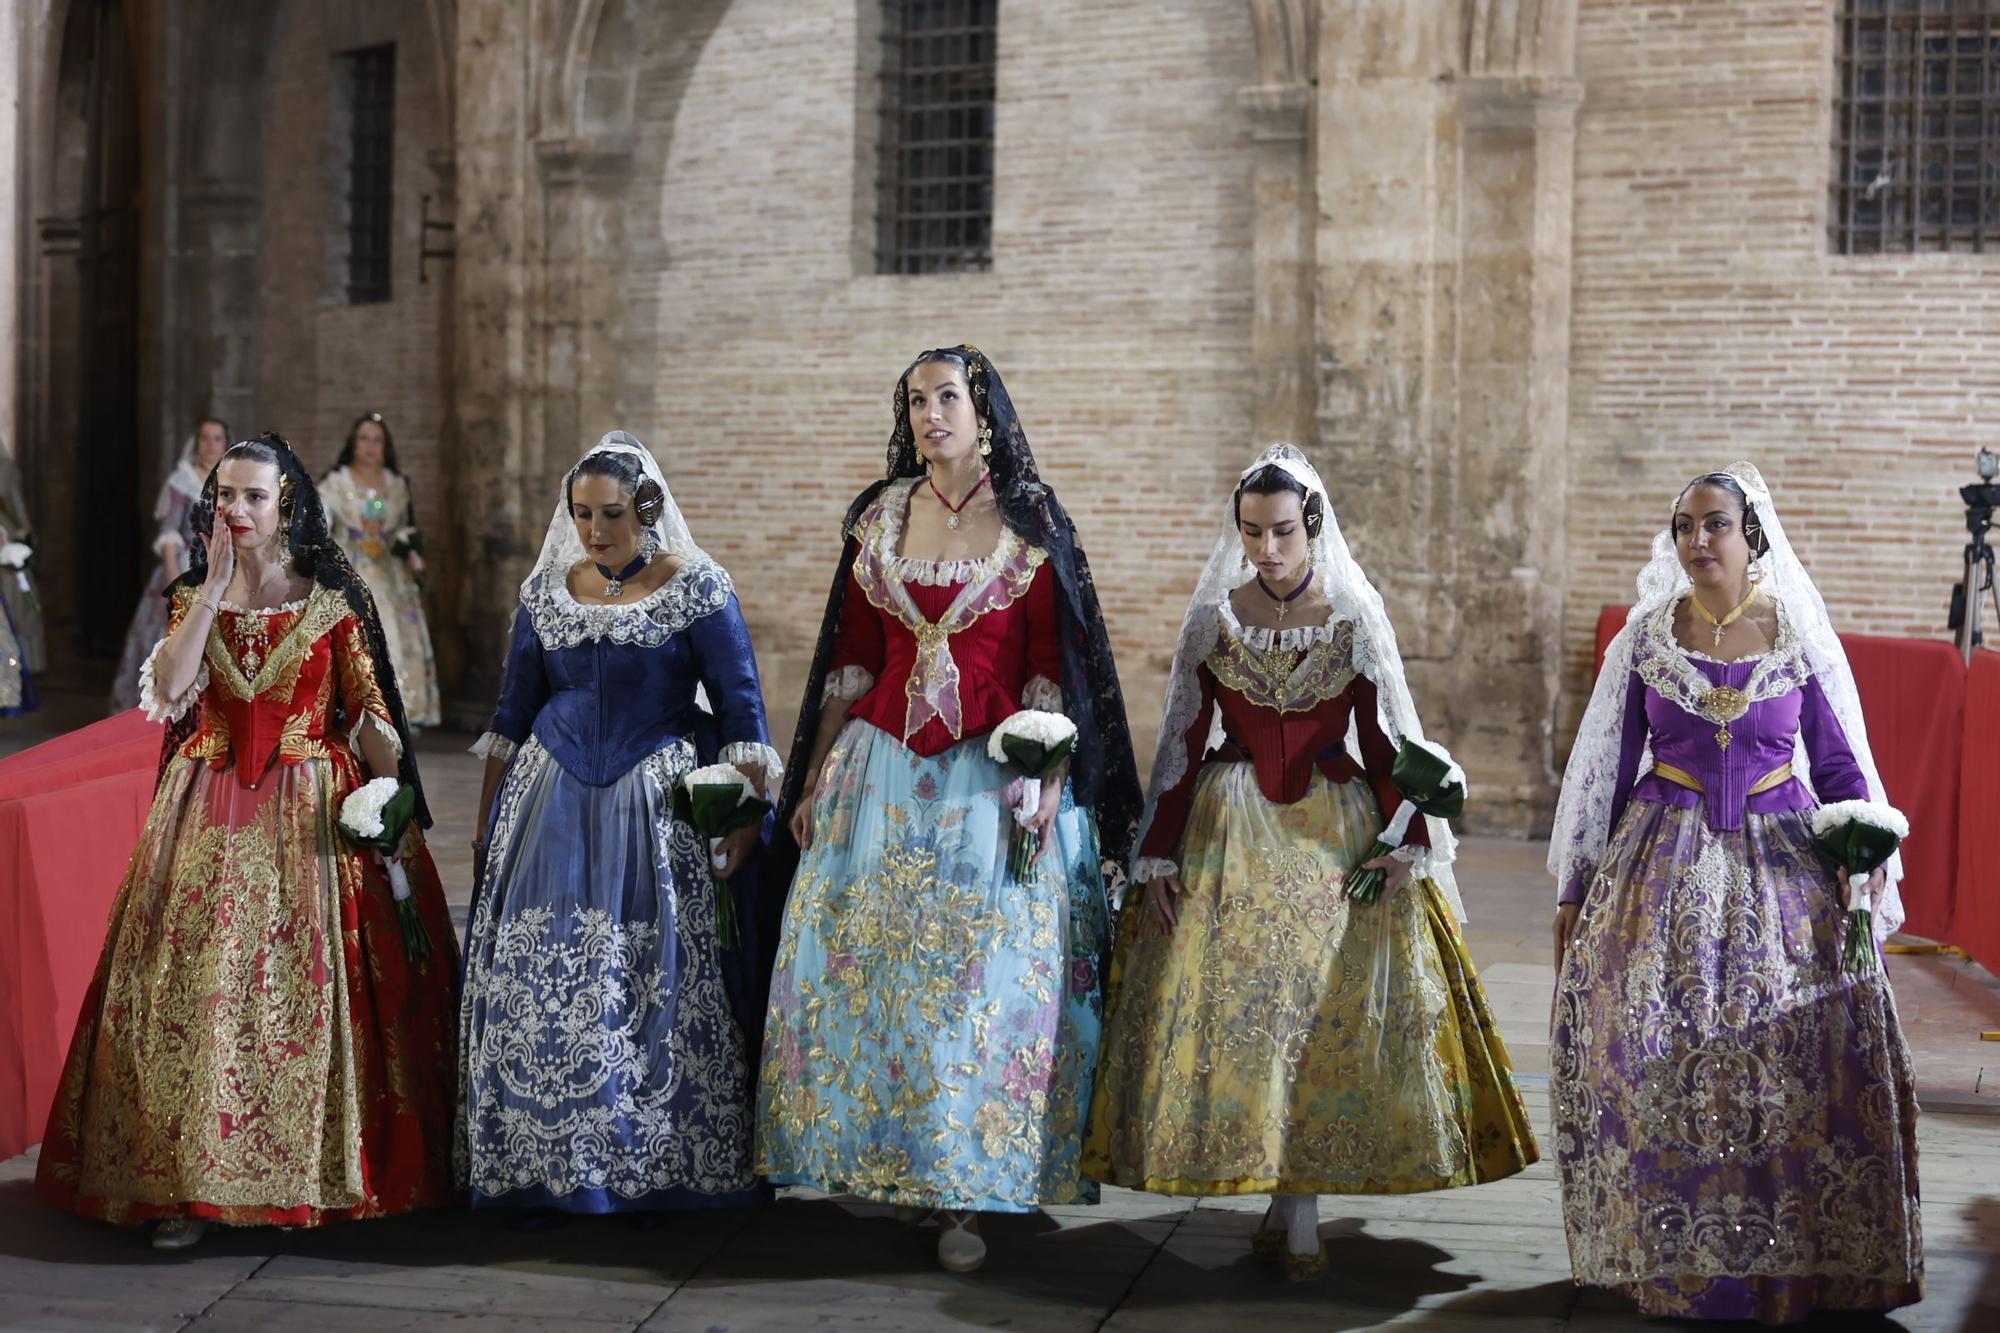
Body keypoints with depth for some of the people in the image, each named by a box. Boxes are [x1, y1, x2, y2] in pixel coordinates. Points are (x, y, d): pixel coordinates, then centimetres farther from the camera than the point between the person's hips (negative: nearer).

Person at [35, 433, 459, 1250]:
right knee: (198, 984, -3)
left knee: (308, 985, -3)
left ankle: (321, 1169, 9)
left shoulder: (333, 600, 0)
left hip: (312, 811, -2)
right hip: (212, 812, 3)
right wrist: (215, 587, -10)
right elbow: (169, 690, -8)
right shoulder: (195, 595, 8)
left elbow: (372, 712, -2)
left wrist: (393, 812, -9)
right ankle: (191, 1182, 0)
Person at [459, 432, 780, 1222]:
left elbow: (741, 711, -5)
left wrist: (748, 814, -13)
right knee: (535, 986, -1)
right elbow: (512, 713, 16)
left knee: (652, 988, -3)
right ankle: (543, 1169, 9)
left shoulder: (696, 588, -4)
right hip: (553, 802, 4)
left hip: (658, 803, -4)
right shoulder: (547, 591, 8)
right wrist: (487, 817, 16)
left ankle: (649, 1170, 8)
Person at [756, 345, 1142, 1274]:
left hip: (994, 777, -3)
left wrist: (1048, 777, -12)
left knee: (985, 976, -3)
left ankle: (968, 1195, 4)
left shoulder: (1030, 524, -1)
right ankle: (875, 1159, 19)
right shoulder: (879, 520, 8)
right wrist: (815, 777, 9)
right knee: (865, 964, 4)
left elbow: (1052, 664, -2)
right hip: (883, 770, 3)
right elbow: (851, 658, 11)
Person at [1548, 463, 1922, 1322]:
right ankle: (1668, 1253, 11)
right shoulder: (1644, 638, 2)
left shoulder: (1800, 636, 1)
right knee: (1654, 1057, -3)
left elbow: (1840, 761, 6)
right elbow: (1606, 768, 7)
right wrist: (1576, 892, 8)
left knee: (1798, 1061, -4)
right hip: (1664, 864, 0)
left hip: (1780, 865, 0)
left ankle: (1791, 1257, 10)